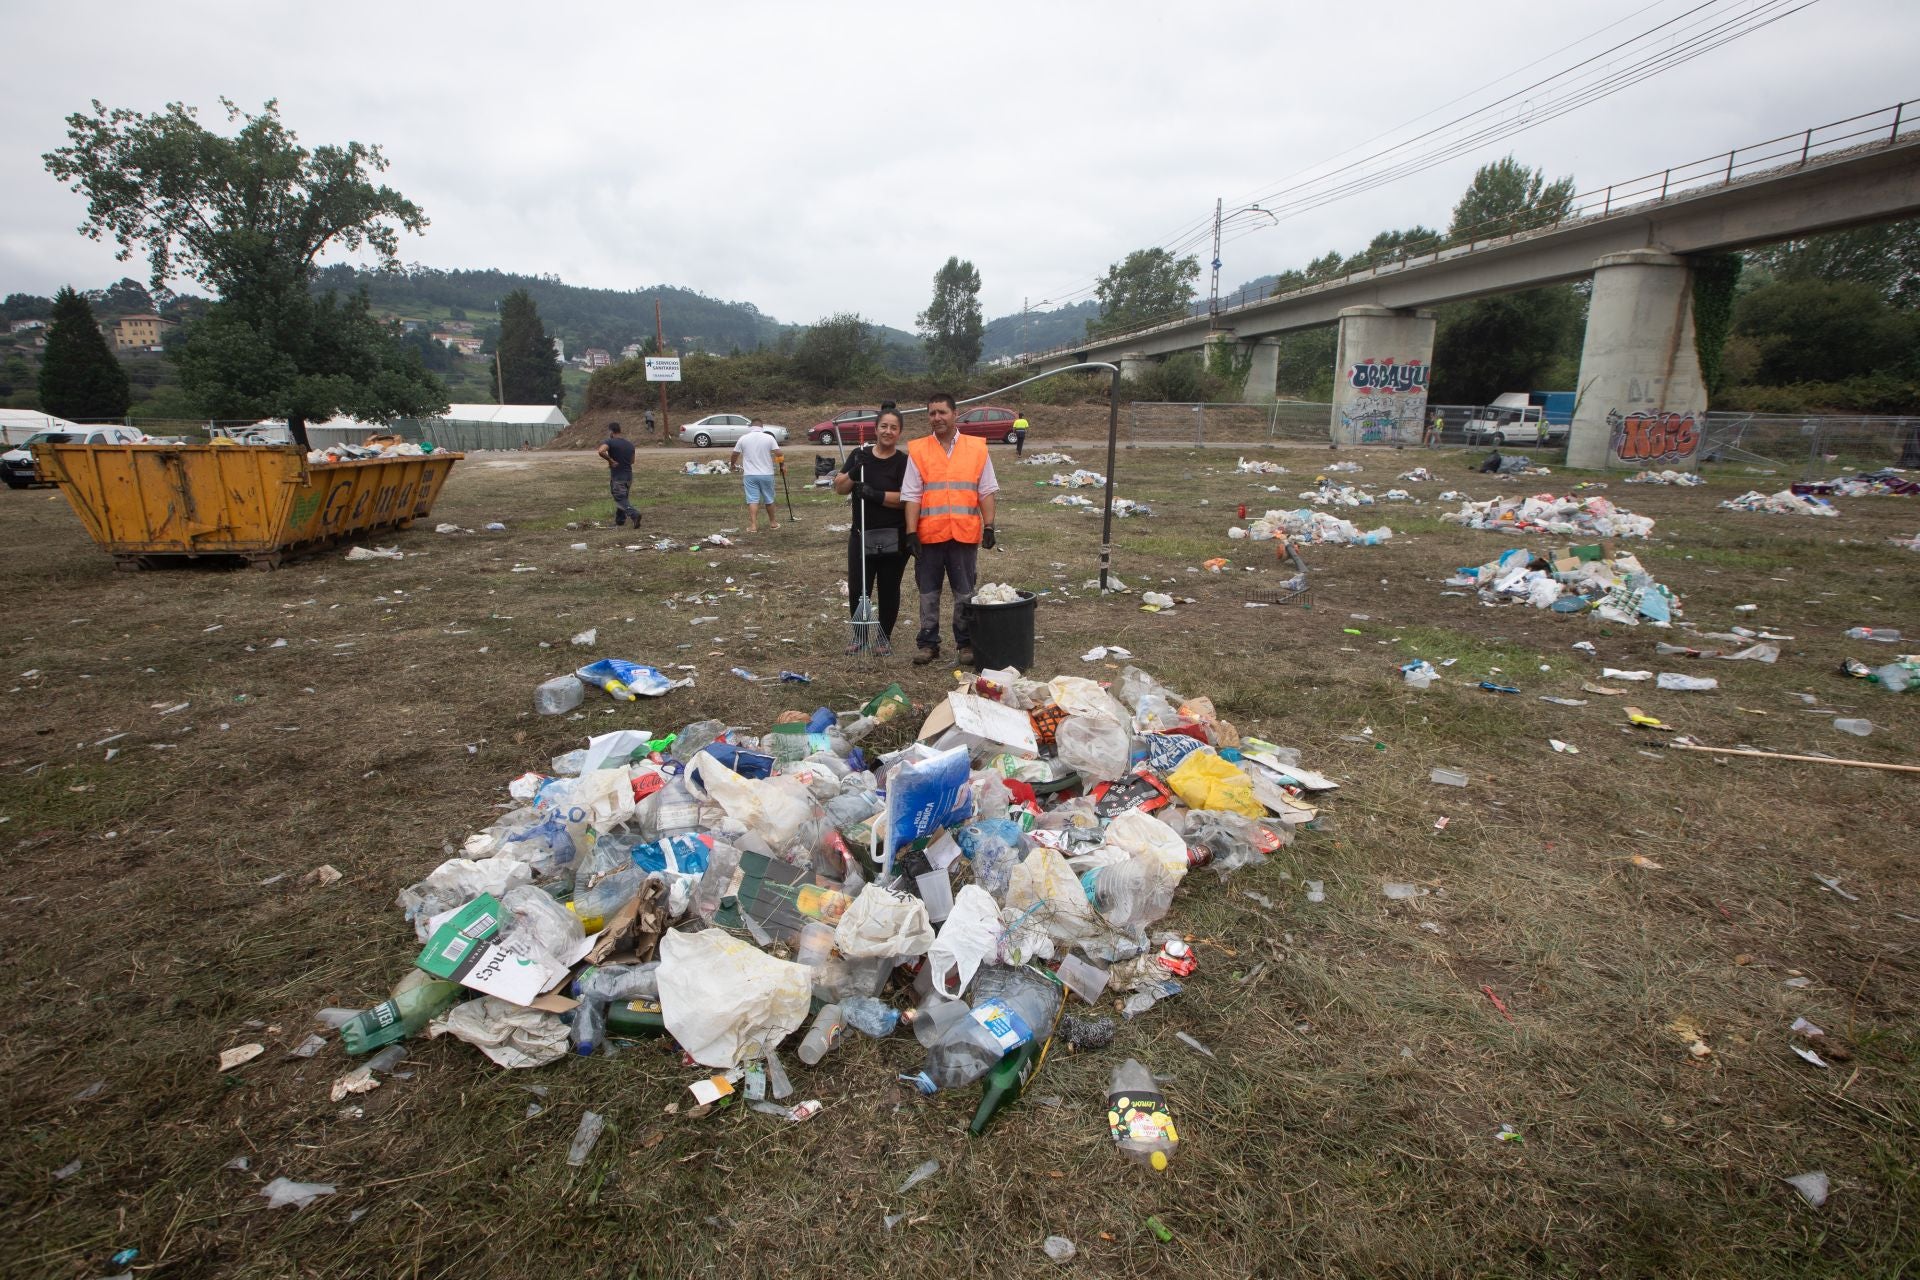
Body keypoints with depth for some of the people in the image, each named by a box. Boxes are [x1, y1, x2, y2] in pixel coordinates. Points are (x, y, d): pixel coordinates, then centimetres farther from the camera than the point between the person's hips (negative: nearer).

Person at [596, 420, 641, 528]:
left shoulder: (610, 442, -12)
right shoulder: (630, 444, 7)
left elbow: (601, 451, -32)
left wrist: (610, 460, -20)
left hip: (617, 476, -6)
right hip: (628, 475, 6)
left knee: (620, 499, -4)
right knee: (623, 498, 18)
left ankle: (634, 515, -25)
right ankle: (619, 520, 25)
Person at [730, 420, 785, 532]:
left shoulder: (743, 438, 0)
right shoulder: (769, 438, -3)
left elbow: (735, 454, 8)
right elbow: (779, 454, -9)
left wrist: (733, 465, 27)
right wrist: (782, 465, 8)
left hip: (749, 475, 0)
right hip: (766, 474, 0)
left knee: (752, 500, -1)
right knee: (769, 500, 13)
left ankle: (753, 525, -8)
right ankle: (773, 522, 25)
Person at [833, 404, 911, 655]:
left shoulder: (904, 462, -4)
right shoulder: (860, 455, 7)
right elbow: (839, 487, 4)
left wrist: (877, 495, -23)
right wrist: (853, 474, -14)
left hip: (893, 538, -3)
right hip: (861, 536, 3)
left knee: (888, 590, 7)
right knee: (857, 589, 4)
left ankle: (885, 637, 22)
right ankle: (860, 635, 22)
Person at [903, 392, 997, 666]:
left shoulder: (977, 448, 4)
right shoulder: (917, 450, 3)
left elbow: (986, 491, 5)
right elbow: (912, 495, 0)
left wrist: (989, 526, -2)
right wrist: (911, 532, -6)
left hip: (965, 533, 0)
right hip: (929, 534, 0)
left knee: (965, 593, 7)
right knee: (928, 593, 8)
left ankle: (966, 643, 19)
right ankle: (928, 643, 19)